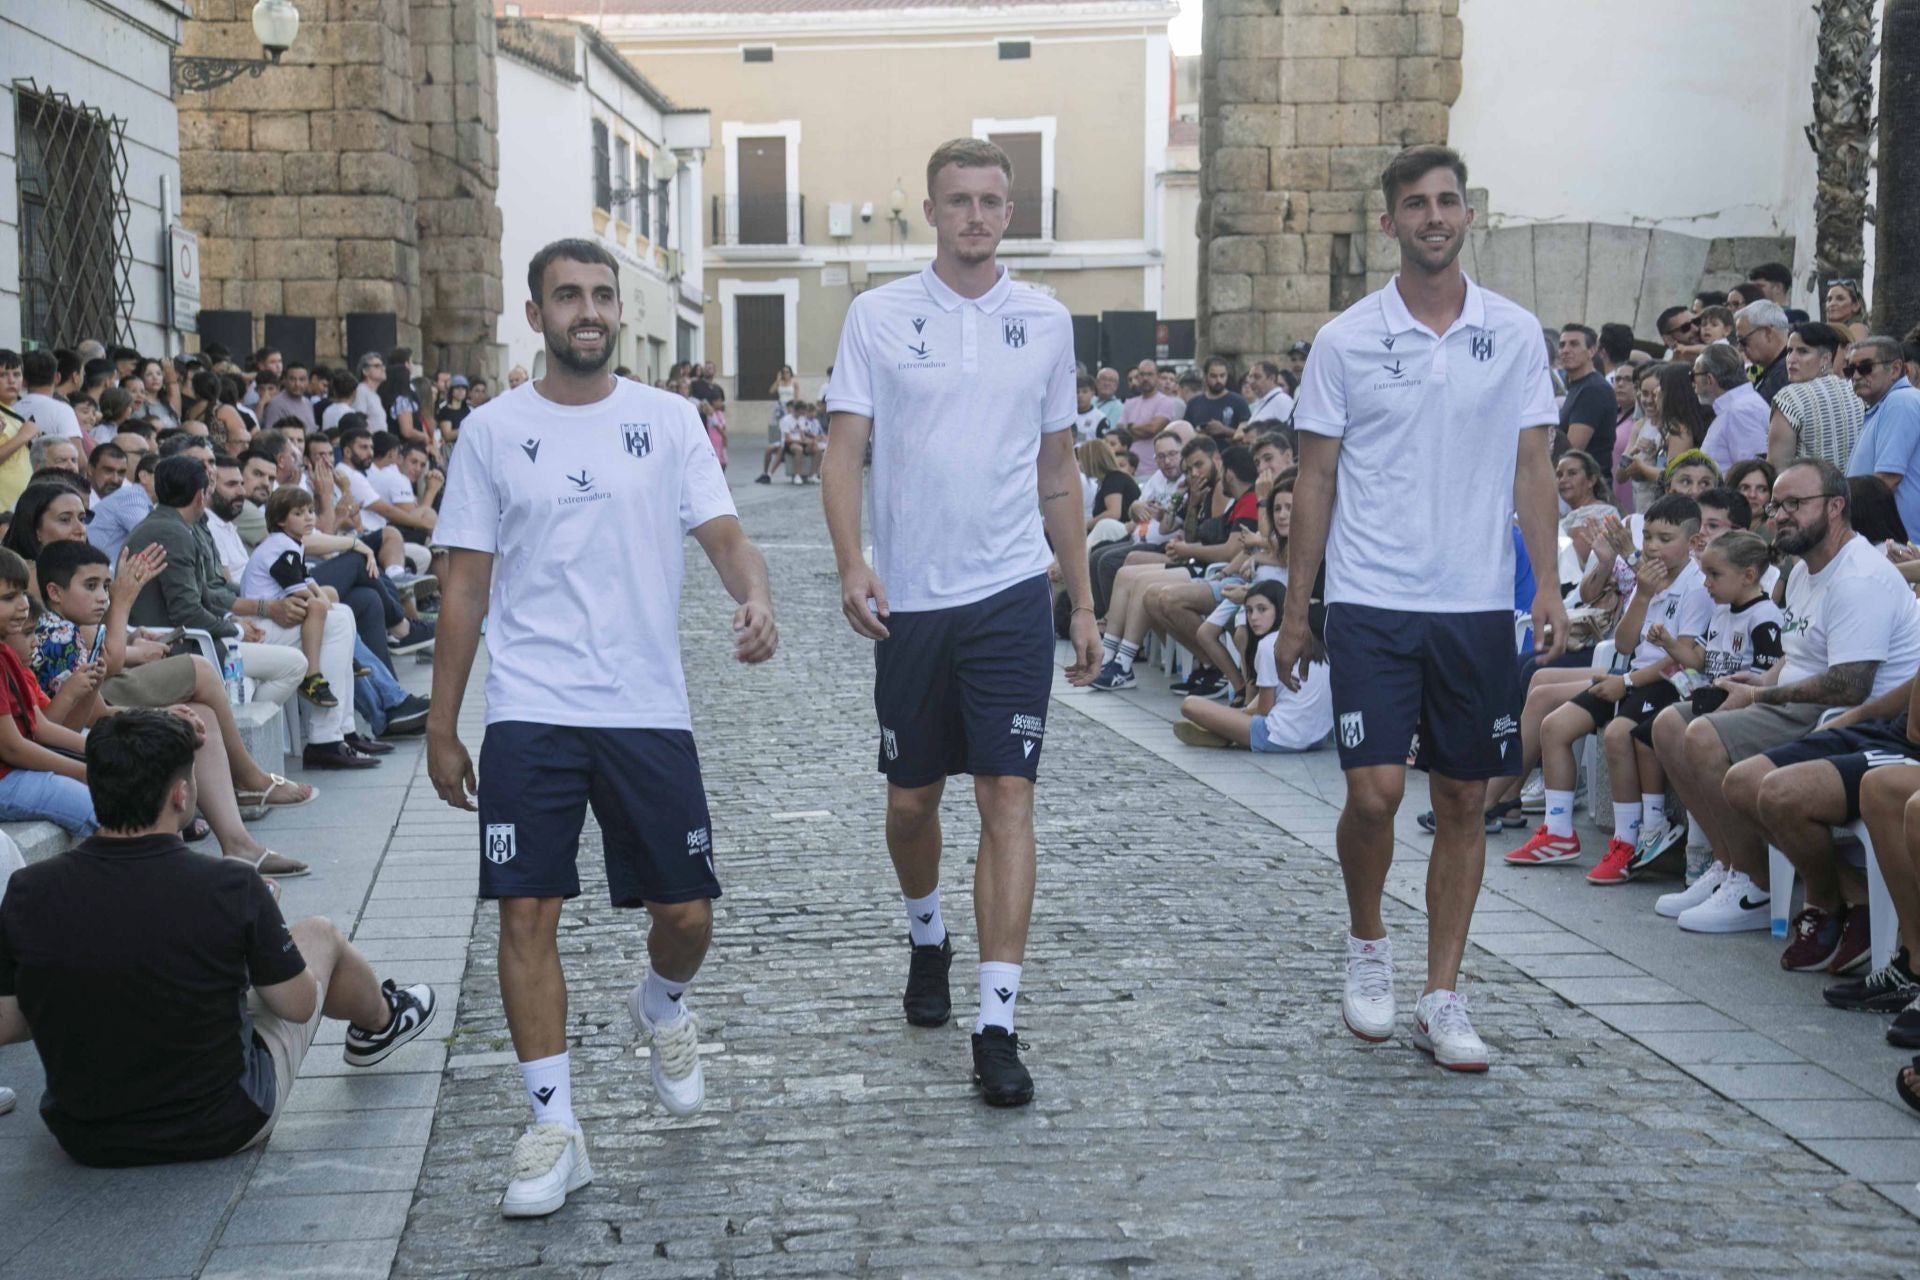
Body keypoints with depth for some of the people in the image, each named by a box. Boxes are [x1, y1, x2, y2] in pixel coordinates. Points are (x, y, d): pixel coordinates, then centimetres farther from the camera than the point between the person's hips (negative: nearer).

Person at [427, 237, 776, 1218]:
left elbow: (723, 532, -3)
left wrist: (755, 600, -27)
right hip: (530, 715, 0)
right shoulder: (493, 431, 4)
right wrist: (442, 727, 4)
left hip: (649, 709, 1)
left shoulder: (667, 420, 4)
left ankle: (661, 1006, 38)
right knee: (528, 912, -4)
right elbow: (464, 587, 6)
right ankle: (554, 1127, 8)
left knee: (685, 911, 3)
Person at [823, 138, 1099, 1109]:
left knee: (1007, 798, -7)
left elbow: (1058, 471, 13)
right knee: (912, 797, 12)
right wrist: (851, 563, -18)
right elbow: (845, 449, -2)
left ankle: (997, 1026, -5)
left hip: (1012, 595, 0)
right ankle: (927, 938, 42)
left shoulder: (1046, 322, 7)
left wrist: (1082, 600, 12)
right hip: (909, 599, 0)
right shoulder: (878, 316, 2)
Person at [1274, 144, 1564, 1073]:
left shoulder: (1515, 333, 5)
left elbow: (1532, 467, 7)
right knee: (1375, 791, -10)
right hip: (1371, 602, -2)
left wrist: (1548, 583, -5)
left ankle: (1441, 998, 16)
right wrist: (1293, 610, 2)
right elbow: (1316, 480, 3)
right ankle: (1367, 945, 19)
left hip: (1478, 604, 2)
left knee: (1465, 801, 5)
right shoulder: (1346, 340, 1)